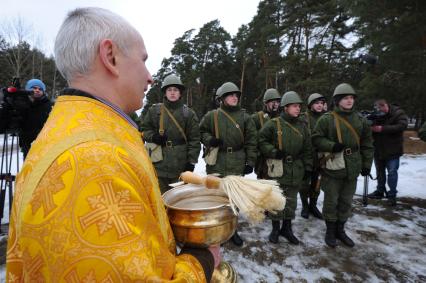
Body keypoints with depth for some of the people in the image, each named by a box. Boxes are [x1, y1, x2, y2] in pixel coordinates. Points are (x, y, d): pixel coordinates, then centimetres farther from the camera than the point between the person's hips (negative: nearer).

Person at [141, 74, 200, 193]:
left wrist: (191, 161, -5)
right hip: (159, 163, 1)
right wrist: (153, 137, -8)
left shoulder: (189, 113, 3)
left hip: (181, 164, 0)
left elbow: (194, 140, 0)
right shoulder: (154, 110, 6)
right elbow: (144, 129, 14)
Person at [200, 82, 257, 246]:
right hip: (216, 162, -1)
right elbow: (201, 132, 11)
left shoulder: (244, 117, 5)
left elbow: (251, 141, 5)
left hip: (237, 164, 1)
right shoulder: (211, 116, 2)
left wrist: (250, 162, 0)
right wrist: (209, 140, -11)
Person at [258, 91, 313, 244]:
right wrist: (274, 152, -17)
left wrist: (308, 167, 9)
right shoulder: (273, 124, -7)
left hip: (296, 170, 5)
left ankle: (287, 227, 30)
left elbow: (307, 149, 12)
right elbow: (262, 141, -5)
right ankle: (275, 228, 22)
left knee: (291, 201, 14)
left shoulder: (302, 126, 9)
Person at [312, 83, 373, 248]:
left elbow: (367, 144, 12)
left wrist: (366, 164, 9)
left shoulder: (360, 120, 7)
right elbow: (316, 139, -6)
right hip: (332, 167, -4)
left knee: (346, 201, 15)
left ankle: (340, 229, 32)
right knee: (331, 201, 6)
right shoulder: (326, 119, -8)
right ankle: (330, 230, 24)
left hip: (352, 168, 5)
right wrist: (331, 146, -21)